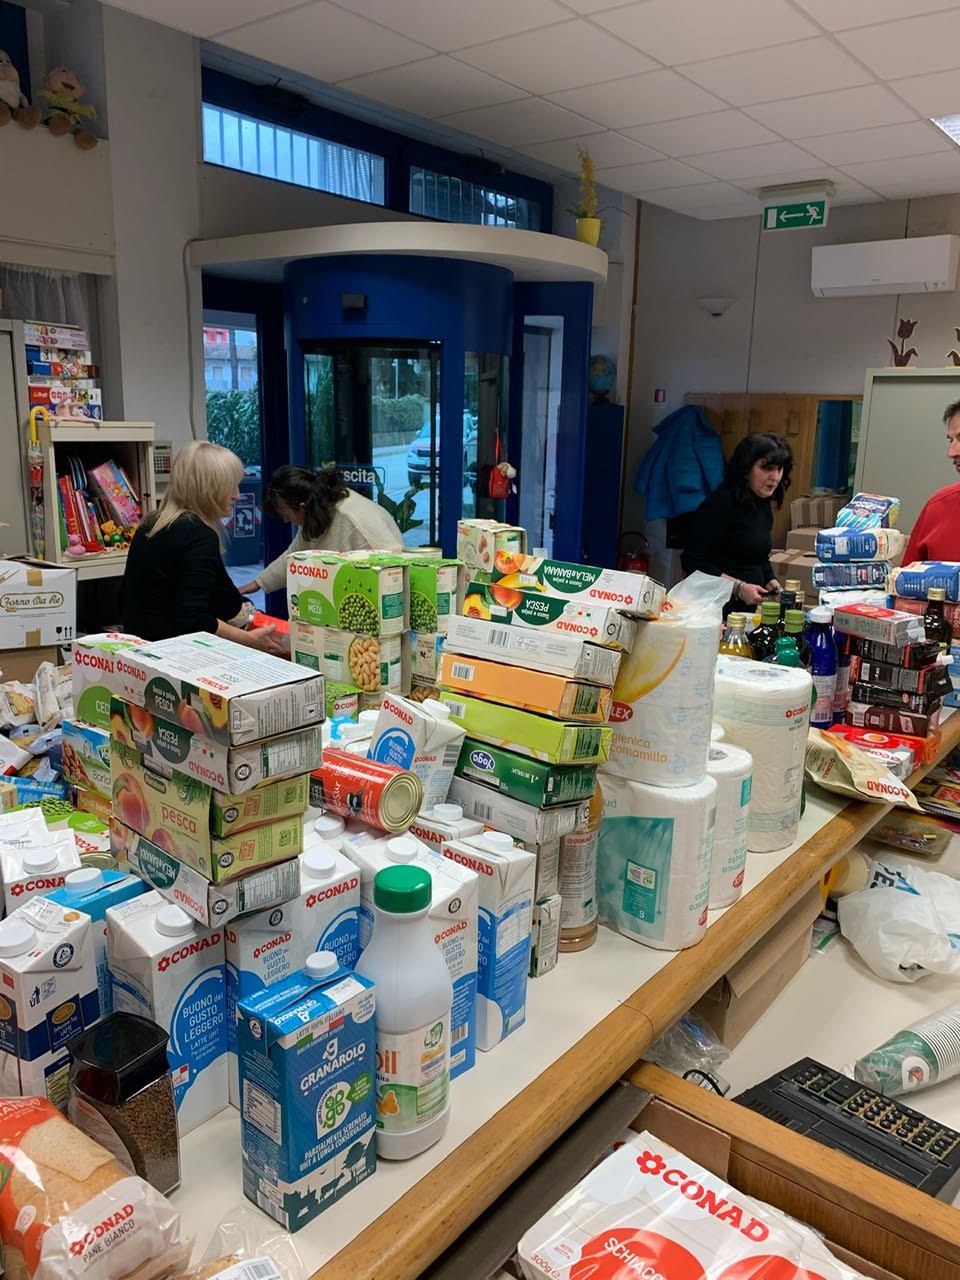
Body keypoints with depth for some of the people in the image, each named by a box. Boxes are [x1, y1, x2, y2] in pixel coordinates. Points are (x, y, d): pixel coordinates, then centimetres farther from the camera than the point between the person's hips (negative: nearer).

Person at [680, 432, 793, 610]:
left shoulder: (763, 505, 15)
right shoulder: (720, 504, -11)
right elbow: (692, 562, -15)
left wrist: (773, 585, 10)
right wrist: (738, 587, -18)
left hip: (750, 608, 8)